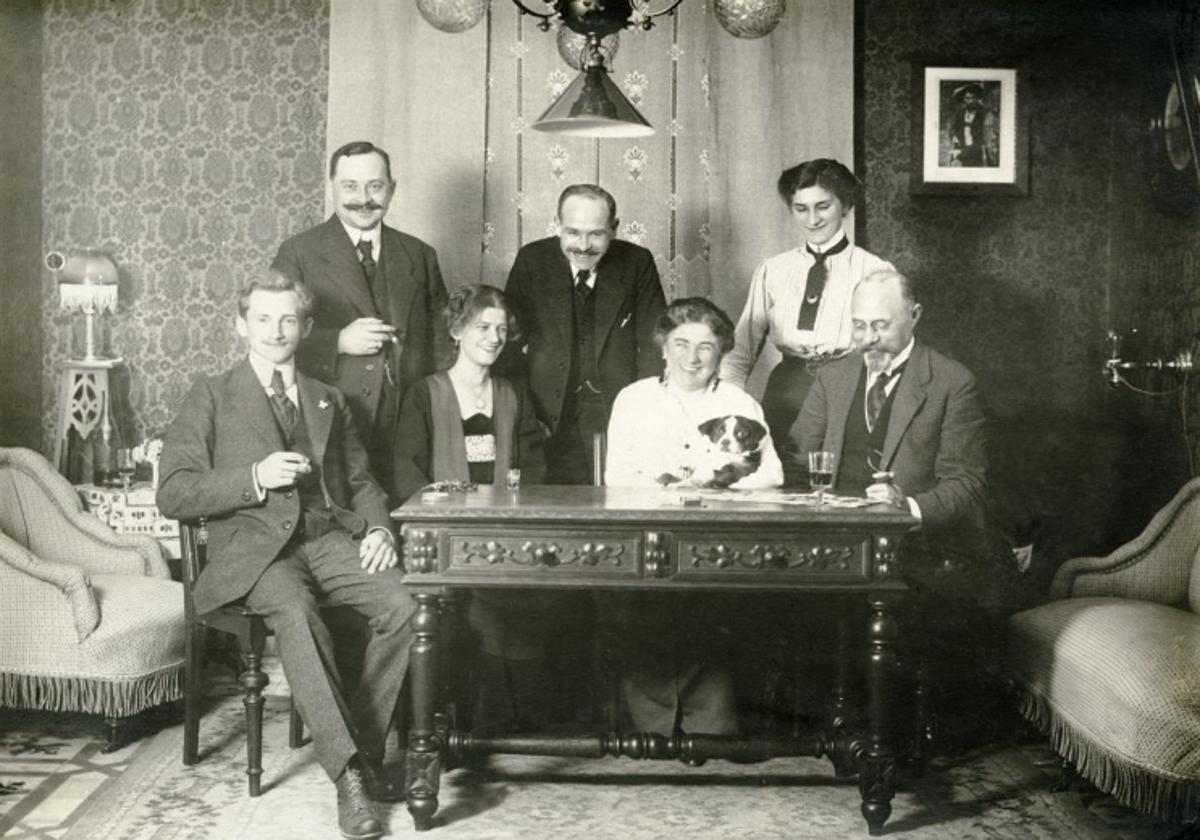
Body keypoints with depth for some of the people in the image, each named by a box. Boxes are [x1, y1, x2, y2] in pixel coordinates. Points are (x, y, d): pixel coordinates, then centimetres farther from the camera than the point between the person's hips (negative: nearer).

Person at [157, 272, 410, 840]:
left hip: (330, 534, 4)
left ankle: (366, 749, -10)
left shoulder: (329, 401, 22)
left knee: (401, 604, -25)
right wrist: (255, 478, -12)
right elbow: (173, 496, 1)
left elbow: (360, 482, 22)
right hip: (254, 544, -3)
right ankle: (347, 773, -32)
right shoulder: (210, 398, 10)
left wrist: (377, 527, 1)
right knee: (296, 614, -36)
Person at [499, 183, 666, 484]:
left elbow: (654, 344, 1)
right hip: (550, 417, 0)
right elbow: (510, 338, 4)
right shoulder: (531, 260, 3)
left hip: (620, 413, 0)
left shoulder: (637, 263, 2)